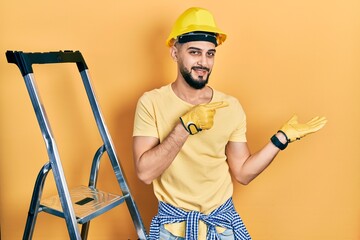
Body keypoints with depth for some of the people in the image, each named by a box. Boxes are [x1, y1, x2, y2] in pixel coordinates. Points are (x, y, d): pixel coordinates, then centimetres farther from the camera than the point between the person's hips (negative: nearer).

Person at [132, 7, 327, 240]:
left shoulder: (231, 107, -6)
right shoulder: (151, 102, -13)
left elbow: (242, 173, -3)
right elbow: (144, 172, -21)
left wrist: (282, 137, -12)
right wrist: (186, 125, -27)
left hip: (221, 220, 2)